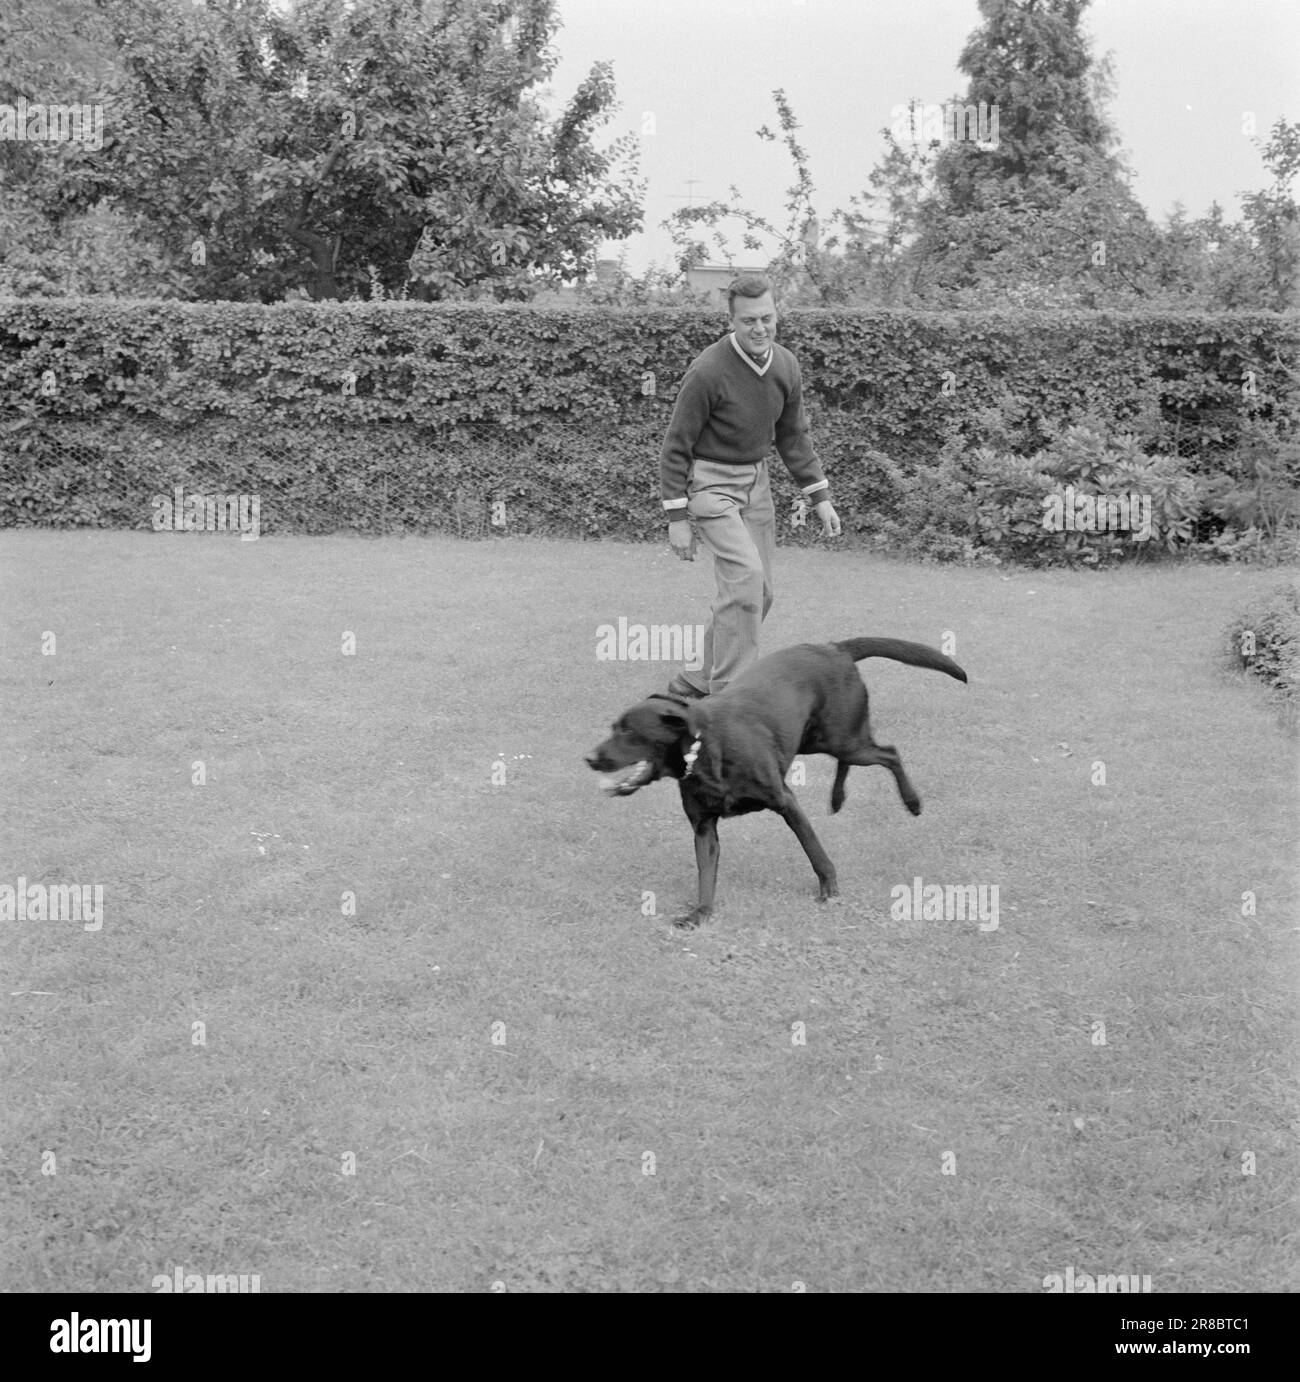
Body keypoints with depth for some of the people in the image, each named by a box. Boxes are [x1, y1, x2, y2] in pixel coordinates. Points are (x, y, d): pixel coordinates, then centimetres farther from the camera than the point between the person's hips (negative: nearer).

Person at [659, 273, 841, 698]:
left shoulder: (785, 366, -2)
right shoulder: (708, 371, -22)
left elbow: (793, 437, 12)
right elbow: (676, 445, -15)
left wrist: (820, 497, 8)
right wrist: (677, 518, -15)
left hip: (755, 479, 7)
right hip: (709, 481, -7)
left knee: (758, 593, 7)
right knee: (746, 575, -22)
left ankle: (697, 681, 21)